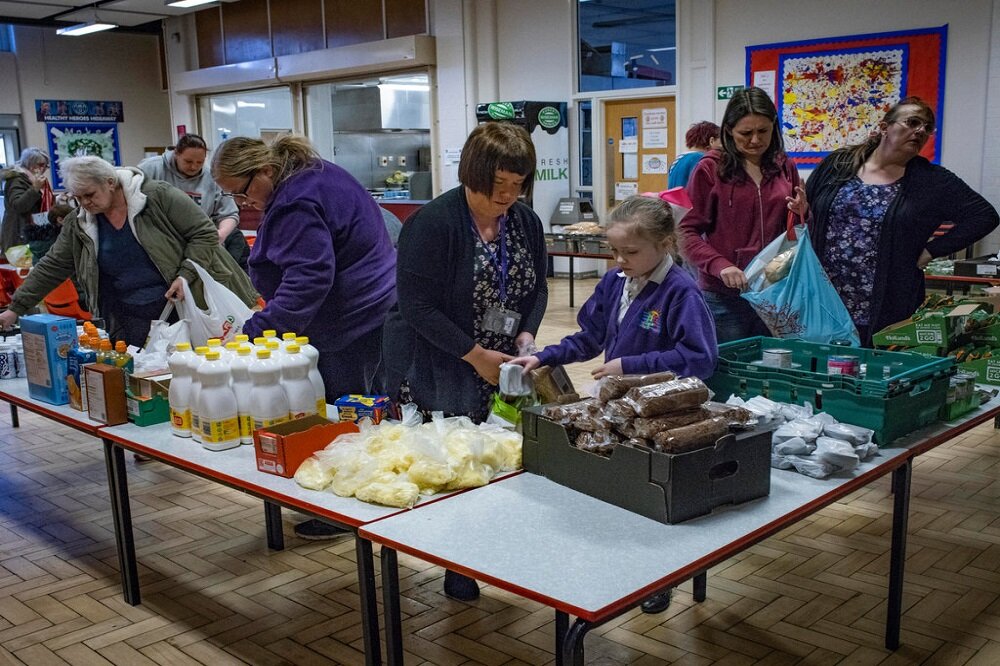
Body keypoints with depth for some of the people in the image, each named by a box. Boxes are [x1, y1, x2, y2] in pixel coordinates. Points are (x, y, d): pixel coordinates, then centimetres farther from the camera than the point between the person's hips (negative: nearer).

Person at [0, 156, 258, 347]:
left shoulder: (159, 197, -11)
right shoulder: (77, 224, 5)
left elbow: (204, 233, -8)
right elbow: (51, 269, 11)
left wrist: (185, 275, -18)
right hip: (134, 322, 4)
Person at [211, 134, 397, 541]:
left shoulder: (295, 206, -22)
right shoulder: (316, 173, 11)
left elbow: (307, 281, -31)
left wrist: (254, 333, -32)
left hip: (349, 325, -11)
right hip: (375, 311, 11)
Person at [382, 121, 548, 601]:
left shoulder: (525, 222, 3)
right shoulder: (433, 223, -17)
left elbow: (537, 288, 13)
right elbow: (418, 305, -18)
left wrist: (526, 335, -6)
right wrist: (475, 355, -19)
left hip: (501, 368, 6)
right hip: (437, 372, -5)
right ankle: (456, 570, 15)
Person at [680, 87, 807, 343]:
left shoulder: (784, 168, 9)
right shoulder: (711, 168, -3)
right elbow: (687, 231, -6)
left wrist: (802, 214, -3)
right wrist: (720, 265, -21)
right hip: (724, 295, -4)